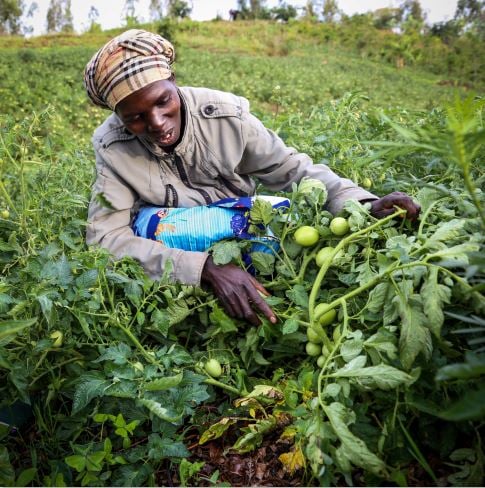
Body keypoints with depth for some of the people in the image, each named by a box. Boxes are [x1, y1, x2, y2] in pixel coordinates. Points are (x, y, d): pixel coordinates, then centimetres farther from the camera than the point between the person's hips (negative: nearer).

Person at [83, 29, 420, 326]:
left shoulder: (226, 114, -16)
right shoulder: (112, 146, -17)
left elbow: (292, 168, -7)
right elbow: (107, 237, -23)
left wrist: (365, 205, -24)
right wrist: (207, 268, -38)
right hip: (176, 259, 0)